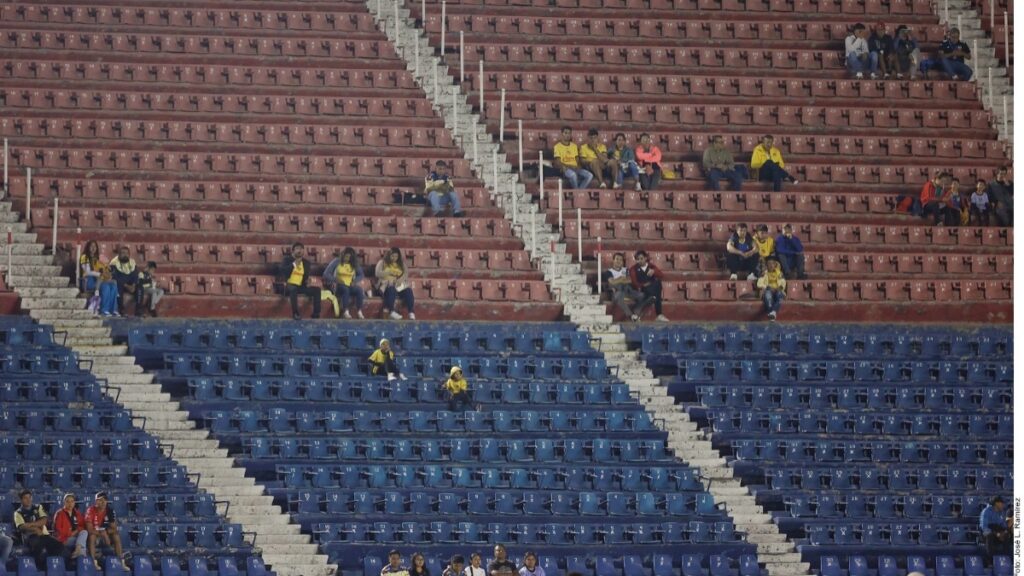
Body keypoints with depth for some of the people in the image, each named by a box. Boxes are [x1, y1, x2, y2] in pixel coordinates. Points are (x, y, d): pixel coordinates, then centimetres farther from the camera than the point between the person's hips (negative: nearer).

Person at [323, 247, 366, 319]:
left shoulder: (354, 264, 8)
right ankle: (346, 312, -42)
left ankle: (359, 312, -33)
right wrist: (336, 280, -21)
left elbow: (361, 275, 15)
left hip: (350, 286, 3)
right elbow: (326, 274, -6)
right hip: (338, 286, -3)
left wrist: (355, 281, -6)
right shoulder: (337, 261, -2)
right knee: (345, 289, -38)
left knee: (359, 289, -28)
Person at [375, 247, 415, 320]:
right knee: (391, 289, -38)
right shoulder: (382, 262, 10)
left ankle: (412, 313, -36)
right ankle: (391, 311, -44)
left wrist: (400, 279, -16)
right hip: (386, 283, -3)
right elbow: (377, 273, -3)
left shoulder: (401, 264, 18)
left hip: (399, 285, 3)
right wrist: (389, 272, -15)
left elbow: (406, 274, 5)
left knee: (408, 291, -28)